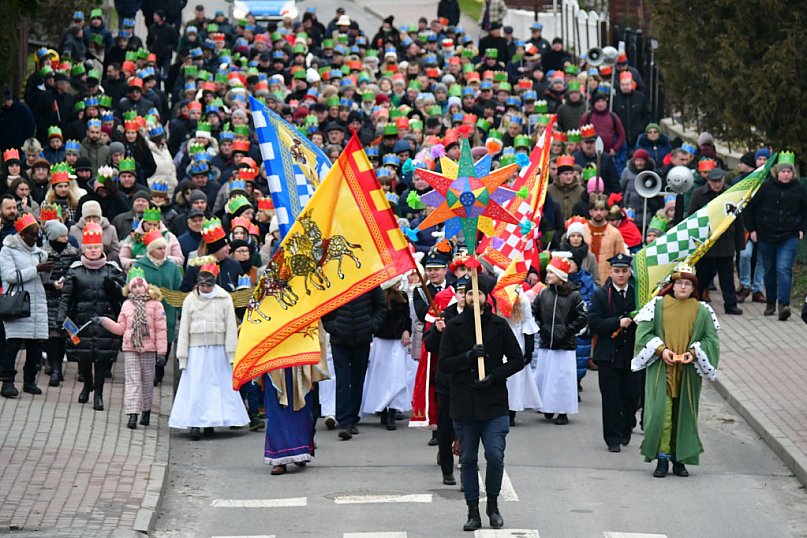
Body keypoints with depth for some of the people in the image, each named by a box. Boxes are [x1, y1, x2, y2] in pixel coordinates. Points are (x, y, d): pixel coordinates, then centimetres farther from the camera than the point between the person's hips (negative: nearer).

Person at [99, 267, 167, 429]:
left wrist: (161, 351, -5)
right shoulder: (127, 305, 10)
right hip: (130, 349, 2)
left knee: (147, 381, 10)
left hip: (148, 349, -2)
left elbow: (161, 329, -2)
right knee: (132, 381, -5)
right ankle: (133, 415, -10)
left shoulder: (155, 305, -1)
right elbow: (120, 328, 16)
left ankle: (146, 411, 26)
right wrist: (104, 321, 5)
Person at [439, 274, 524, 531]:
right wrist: (468, 356, -18)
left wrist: (494, 375, -11)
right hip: (463, 404, 1)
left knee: (495, 456, -8)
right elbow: (444, 365, -1)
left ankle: (493, 505, 13)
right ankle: (473, 512, 14)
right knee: (468, 459, 5)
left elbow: (517, 360, 4)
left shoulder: (499, 325, 2)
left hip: (494, 404, -1)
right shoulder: (453, 327, 3)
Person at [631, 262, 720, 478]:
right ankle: (662, 458, -5)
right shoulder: (658, 306, 4)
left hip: (688, 371, 2)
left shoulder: (701, 311, 7)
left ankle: (680, 460, 11)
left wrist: (694, 352, -11)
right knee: (660, 412, -10)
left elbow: (711, 339, 6)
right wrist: (661, 349, -14)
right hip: (661, 369, -1)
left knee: (684, 414, 4)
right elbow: (644, 331, 1)